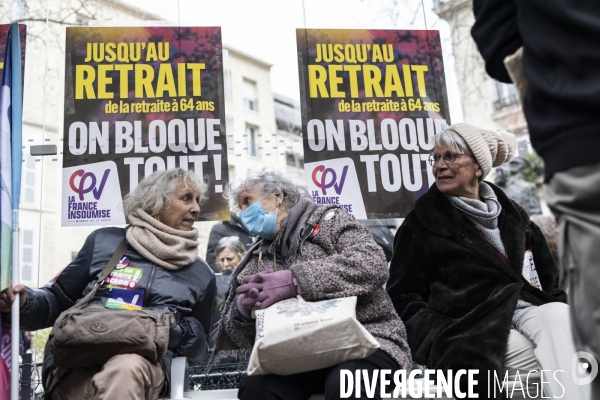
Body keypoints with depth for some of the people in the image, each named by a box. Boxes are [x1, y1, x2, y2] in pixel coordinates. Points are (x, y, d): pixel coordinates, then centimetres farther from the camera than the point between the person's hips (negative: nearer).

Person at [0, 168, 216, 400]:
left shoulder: (200, 274, 16)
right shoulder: (105, 241, 13)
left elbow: (198, 349, 19)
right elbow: (58, 300, 19)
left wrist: (180, 332, -4)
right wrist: (23, 304, -2)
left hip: (145, 365, 1)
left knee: (127, 369, -36)